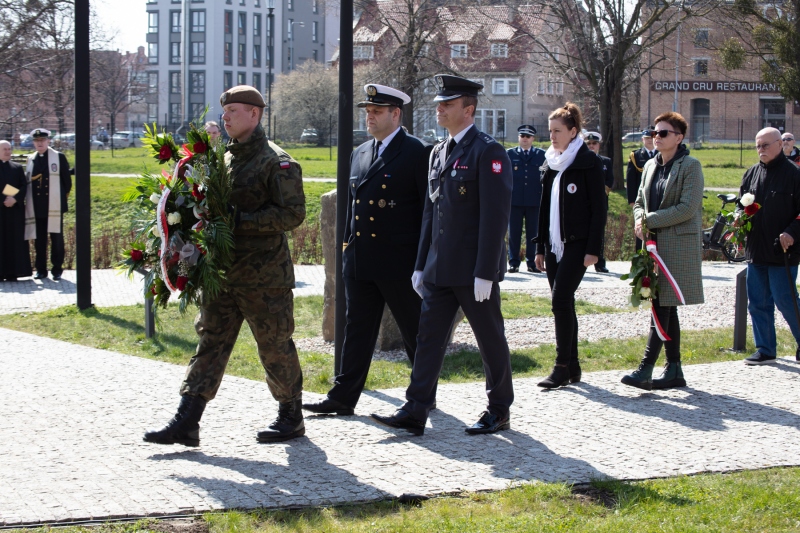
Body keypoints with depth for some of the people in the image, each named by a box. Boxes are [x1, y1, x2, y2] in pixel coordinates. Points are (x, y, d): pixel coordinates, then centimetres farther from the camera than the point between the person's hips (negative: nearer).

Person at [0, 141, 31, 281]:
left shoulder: (17, 167, 11)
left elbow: (24, 186, 4)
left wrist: (15, 199, -12)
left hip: (15, 209, 2)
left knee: (14, 239, 1)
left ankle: (12, 272, 4)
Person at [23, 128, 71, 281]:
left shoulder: (59, 157, 3)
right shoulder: (31, 159, 12)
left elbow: (67, 180, 5)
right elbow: (26, 180, 16)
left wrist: (63, 195, 3)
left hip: (54, 205, -3)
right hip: (37, 206, 3)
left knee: (57, 238, 0)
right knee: (39, 239, 4)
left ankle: (57, 269, 6)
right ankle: (41, 270, 10)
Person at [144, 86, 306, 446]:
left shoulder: (277, 162, -9)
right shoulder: (225, 160, 15)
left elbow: (293, 213, -18)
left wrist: (240, 220, -21)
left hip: (264, 277, -7)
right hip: (223, 274, 7)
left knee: (275, 347, 3)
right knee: (210, 342, 4)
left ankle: (291, 417, 20)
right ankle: (186, 422, 3)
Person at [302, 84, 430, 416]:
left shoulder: (417, 153, -8)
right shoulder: (359, 154, 14)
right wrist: (347, 252, 16)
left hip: (399, 262, -6)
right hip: (359, 261, 6)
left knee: (415, 332, 6)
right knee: (357, 329, 7)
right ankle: (343, 397, 9)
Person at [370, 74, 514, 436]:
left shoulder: (488, 152, -11)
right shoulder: (438, 153, 14)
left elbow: (495, 216, -16)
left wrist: (485, 273, -19)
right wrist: (421, 265, 15)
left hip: (474, 270, -7)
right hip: (440, 269, 7)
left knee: (491, 339, 5)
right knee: (429, 335, 3)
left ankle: (499, 412, 17)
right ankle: (415, 412, 2)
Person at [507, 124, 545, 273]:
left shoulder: (541, 155, 9)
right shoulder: (510, 154, 8)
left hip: (534, 201, 0)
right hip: (514, 200, 0)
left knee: (533, 233, 2)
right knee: (514, 233, 2)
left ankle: (532, 262, 8)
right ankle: (514, 262, 7)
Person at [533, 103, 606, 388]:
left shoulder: (588, 162, -7)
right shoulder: (551, 163, 14)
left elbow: (599, 207, -10)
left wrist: (593, 248, -15)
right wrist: (540, 246, 14)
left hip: (577, 244, -7)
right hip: (554, 244, 7)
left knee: (561, 300, -14)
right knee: (562, 303, 7)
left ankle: (562, 367, -10)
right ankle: (573, 366, 14)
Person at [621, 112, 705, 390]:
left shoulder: (690, 166, -7)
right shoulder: (651, 166, 15)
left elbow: (687, 208, -15)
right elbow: (639, 201, 19)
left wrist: (650, 220, -14)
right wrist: (639, 220, -3)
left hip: (679, 244, -8)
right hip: (655, 242, 8)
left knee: (662, 307, -12)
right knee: (666, 309, 9)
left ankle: (646, 369, -17)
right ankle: (674, 370, 15)